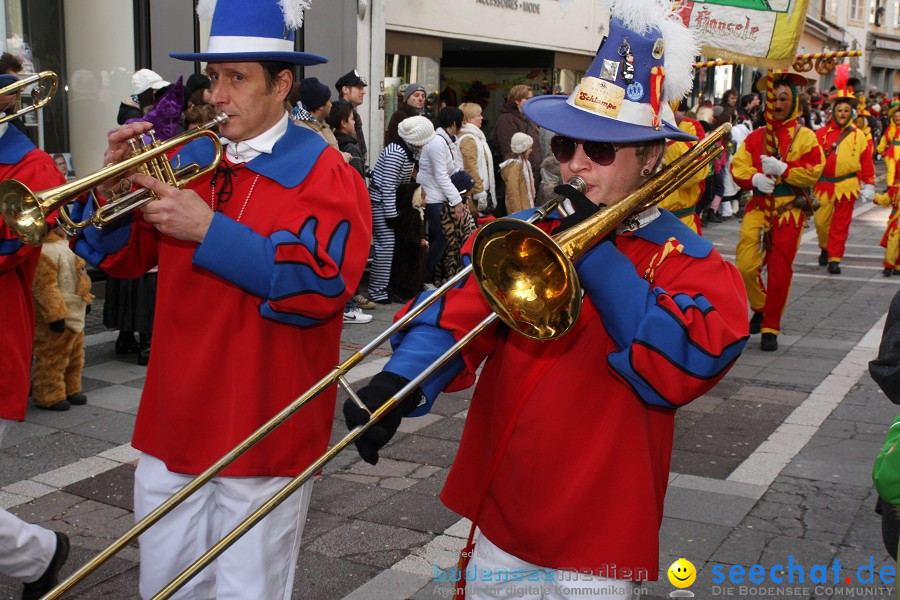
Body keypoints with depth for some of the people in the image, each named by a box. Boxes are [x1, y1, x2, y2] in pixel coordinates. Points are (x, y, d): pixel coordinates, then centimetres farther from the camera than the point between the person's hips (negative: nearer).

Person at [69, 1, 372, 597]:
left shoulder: (324, 172, -9)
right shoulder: (189, 158, 7)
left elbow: (324, 282, -24)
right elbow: (120, 257, 11)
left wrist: (210, 230, -23)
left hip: (265, 433, -5)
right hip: (174, 424, 6)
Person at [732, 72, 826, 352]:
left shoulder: (805, 136, 2)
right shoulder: (756, 136, 10)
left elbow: (813, 171, -8)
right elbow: (738, 166, 3)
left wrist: (782, 169, -19)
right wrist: (754, 178, -16)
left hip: (789, 210, -2)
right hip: (758, 206, 2)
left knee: (780, 271, 0)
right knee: (745, 264, -8)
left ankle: (770, 328, 12)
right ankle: (760, 307, 21)